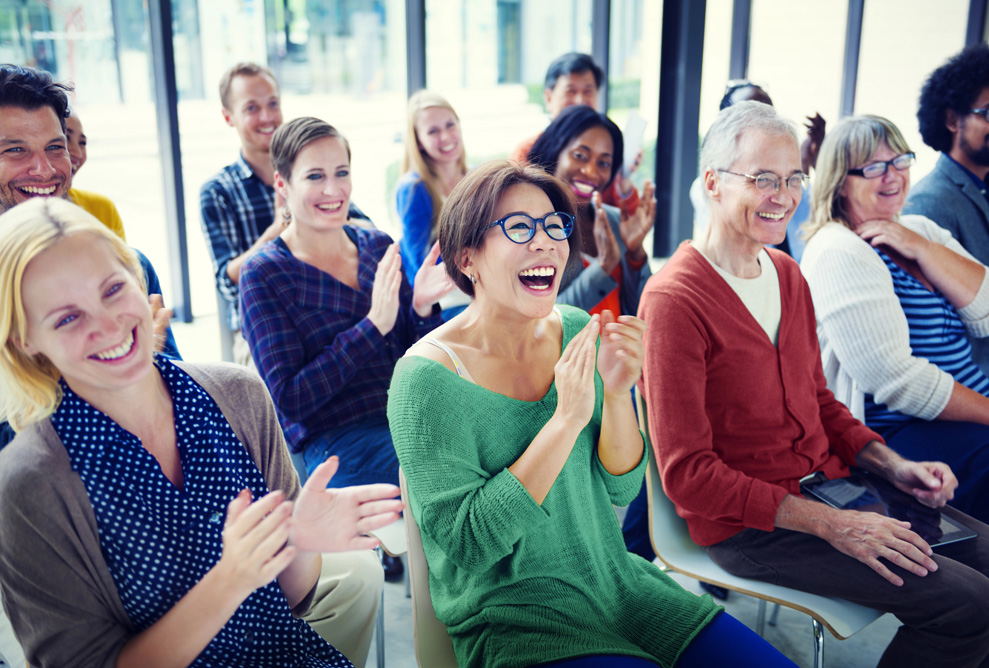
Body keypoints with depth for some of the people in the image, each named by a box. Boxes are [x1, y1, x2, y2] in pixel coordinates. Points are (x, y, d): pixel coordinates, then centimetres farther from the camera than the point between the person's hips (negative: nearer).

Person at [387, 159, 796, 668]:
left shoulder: (576, 330, 0)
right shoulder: (427, 376, -16)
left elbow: (620, 489, 3)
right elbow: (465, 541, -20)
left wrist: (617, 393, -17)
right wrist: (567, 418, -25)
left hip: (613, 582, 5)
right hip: (510, 618, -5)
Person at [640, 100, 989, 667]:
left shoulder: (787, 274, 10)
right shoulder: (675, 300, -18)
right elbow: (688, 475, -20)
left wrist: (894, 465, 1)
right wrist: (831, 525, -21)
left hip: (827, 482, 8)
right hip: (744, 525, -8)